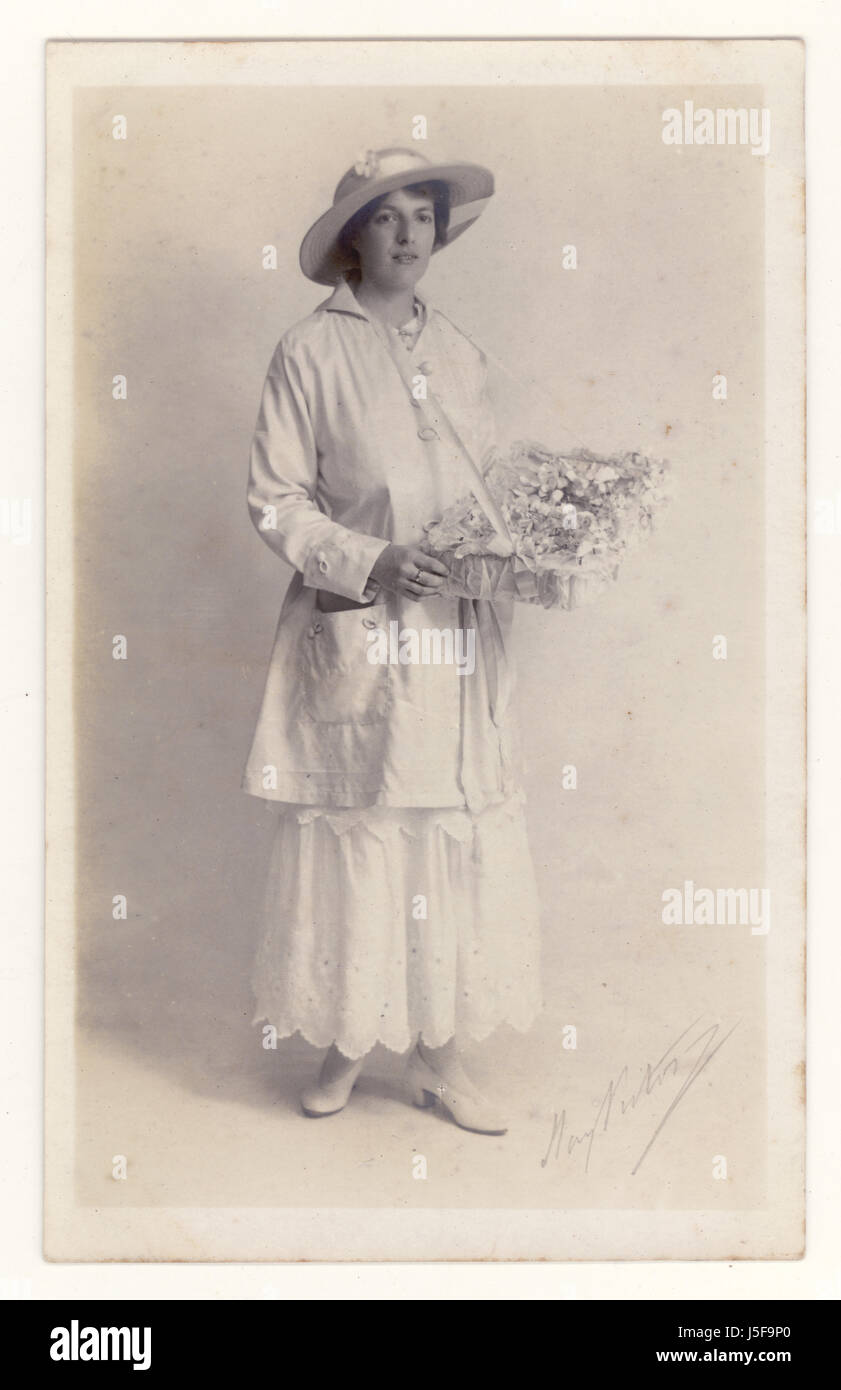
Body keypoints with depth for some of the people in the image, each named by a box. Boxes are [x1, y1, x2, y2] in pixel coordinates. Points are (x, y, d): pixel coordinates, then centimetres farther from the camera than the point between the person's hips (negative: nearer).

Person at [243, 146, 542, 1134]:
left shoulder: (460, 354, 14)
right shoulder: (310, 351, -1)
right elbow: (274, 501, -4)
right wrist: (370, 561, -17)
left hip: (459, 641, 4)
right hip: (354, 636, -4)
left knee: (456, 836, 4)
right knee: (353, 836, 2)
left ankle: (437, 1054, 16)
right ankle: (347, 1041, 19)